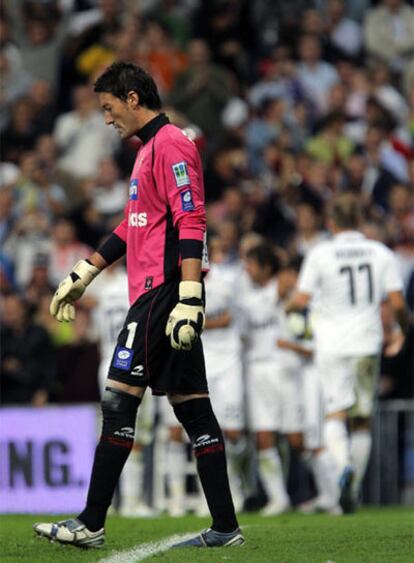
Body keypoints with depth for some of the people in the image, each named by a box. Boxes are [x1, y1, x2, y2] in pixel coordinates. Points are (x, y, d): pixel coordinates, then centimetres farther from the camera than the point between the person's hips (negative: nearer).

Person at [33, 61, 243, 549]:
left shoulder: (170, 146, -10)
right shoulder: (150, 148, 22)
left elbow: (191, 224, -18)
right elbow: (132, 227, 30)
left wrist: (188, 300, -25)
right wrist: (83, 275, 31)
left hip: (162, 291, -10)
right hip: (156, 293, 10)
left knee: (119, 400, -9)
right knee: (191, 407, 6)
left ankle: (91, 524, -9)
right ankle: (225, 527, 5)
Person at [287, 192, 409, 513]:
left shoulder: (320, 255, -4)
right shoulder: (381, 254, 3)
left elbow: (302, 299, -8)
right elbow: (397, 302, -1)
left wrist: (289, 306, 15)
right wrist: (405, 329, 18)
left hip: (332, 345, -2)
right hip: (367, 344, 2)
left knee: (336, 413, -4)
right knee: (362, 419, 11)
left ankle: (344, 463, -33)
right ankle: (354, 489, 10)